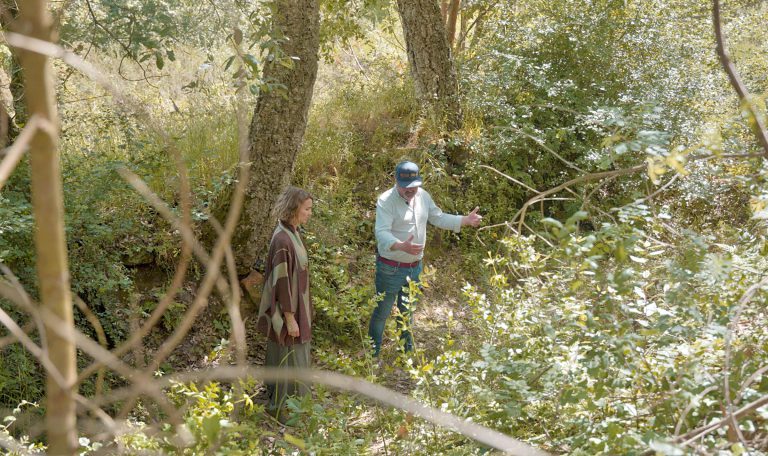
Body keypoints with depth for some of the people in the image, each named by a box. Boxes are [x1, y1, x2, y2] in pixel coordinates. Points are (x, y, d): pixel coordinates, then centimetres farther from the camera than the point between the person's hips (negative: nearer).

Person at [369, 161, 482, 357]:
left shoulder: (423, 196, 0)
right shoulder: (386, 201, -21)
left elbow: (439, 218, 11)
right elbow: (382, 232, -32)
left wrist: (466, 220, 0)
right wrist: (401, 246, -49)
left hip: (415, 266, 6)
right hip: (391, 268, -6)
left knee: (407, 311, 24)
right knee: (382, 312, 5)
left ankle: (407, 348, 42)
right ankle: (373, 354, 22)